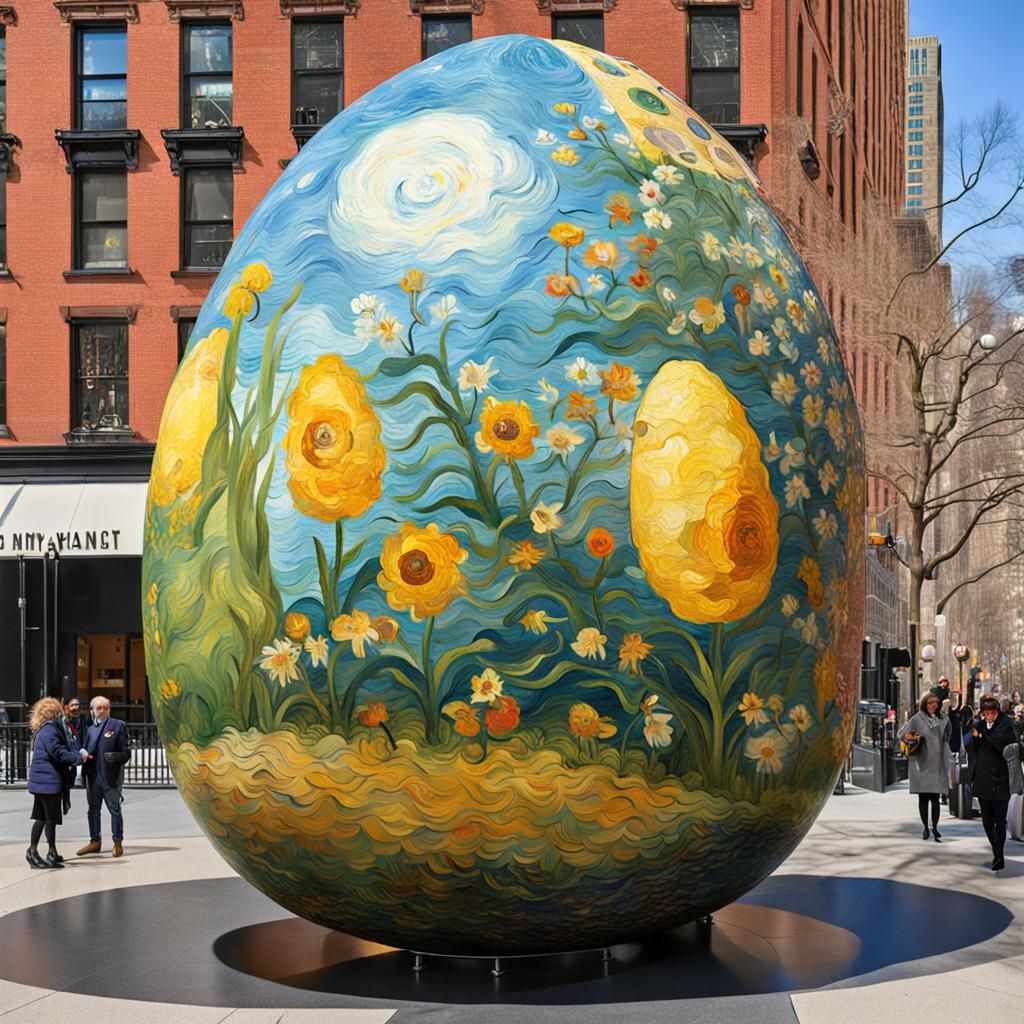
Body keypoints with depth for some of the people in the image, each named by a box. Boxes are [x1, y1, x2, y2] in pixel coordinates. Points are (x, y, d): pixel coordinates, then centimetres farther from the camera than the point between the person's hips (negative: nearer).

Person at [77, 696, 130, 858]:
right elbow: (86, 750, 18)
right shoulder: (90, 729, 15)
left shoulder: (118, 726, -3)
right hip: (93, 776, 6)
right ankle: (95, 841, 23)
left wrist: (116, 757, -24)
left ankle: (118, 842, 10)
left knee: (115, 809, 1)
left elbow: (126, 752, -6)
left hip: (111, 776, -6)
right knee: (93, 809, 12)